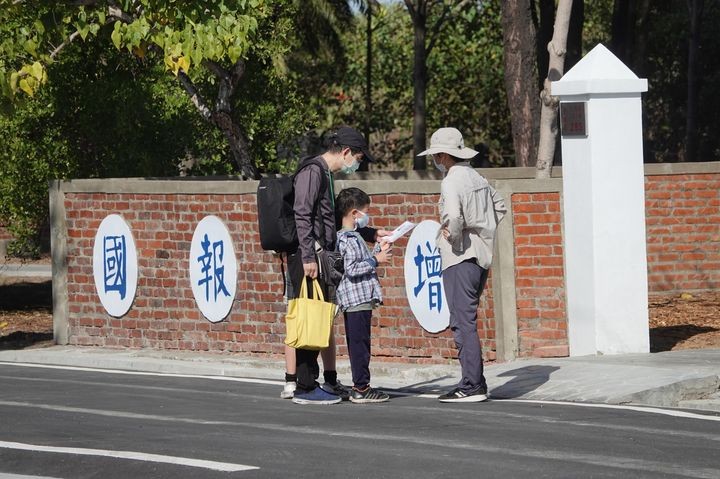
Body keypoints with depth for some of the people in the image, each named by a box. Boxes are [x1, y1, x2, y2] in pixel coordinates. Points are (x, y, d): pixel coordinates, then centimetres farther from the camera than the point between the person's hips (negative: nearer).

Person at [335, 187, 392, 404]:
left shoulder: (353, 237, 17)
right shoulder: (346, 240, -15)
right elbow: (351, 269, -22)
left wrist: (378, 250, 21)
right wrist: (376, 260, -14)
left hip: (360, 299, 11)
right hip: (357, 298, -11)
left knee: (357, 344, 12)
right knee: (359, 343, -8)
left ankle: (360, 386, 16)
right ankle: (361, 388, -8)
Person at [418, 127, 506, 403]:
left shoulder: (451, 182, -14)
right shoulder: (477, 178, 14)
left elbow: (453, 217, -29)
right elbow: (499, 206, 26)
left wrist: (453, 236, -11)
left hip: (460, 258, -9)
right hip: (482, 255, 9)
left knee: (463, 322, -8)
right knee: (467, 321, 14)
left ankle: (471, 386, -10)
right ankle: (475, 383, 15)